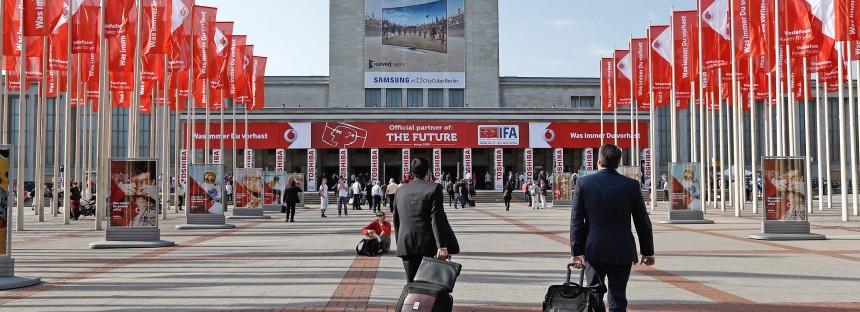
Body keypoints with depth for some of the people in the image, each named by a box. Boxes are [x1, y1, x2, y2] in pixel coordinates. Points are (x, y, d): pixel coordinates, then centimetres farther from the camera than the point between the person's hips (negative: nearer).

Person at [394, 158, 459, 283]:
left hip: (406, 245, 4)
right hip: (428, 245, -4)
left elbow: (396, 220, 16)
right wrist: (442, 246, -16)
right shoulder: (434, 188, -7)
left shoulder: (401, 190, 10)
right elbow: (437, 219, -14)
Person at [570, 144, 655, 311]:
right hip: (622, 252, 0)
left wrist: (576, 252, -3)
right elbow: (643, 222, 2)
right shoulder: (632, 185, -3)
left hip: (593, 249, 0)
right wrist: (648, 252, 11)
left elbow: (576, 221, -6)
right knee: (617, 299, 5)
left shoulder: (583, 183, -4)